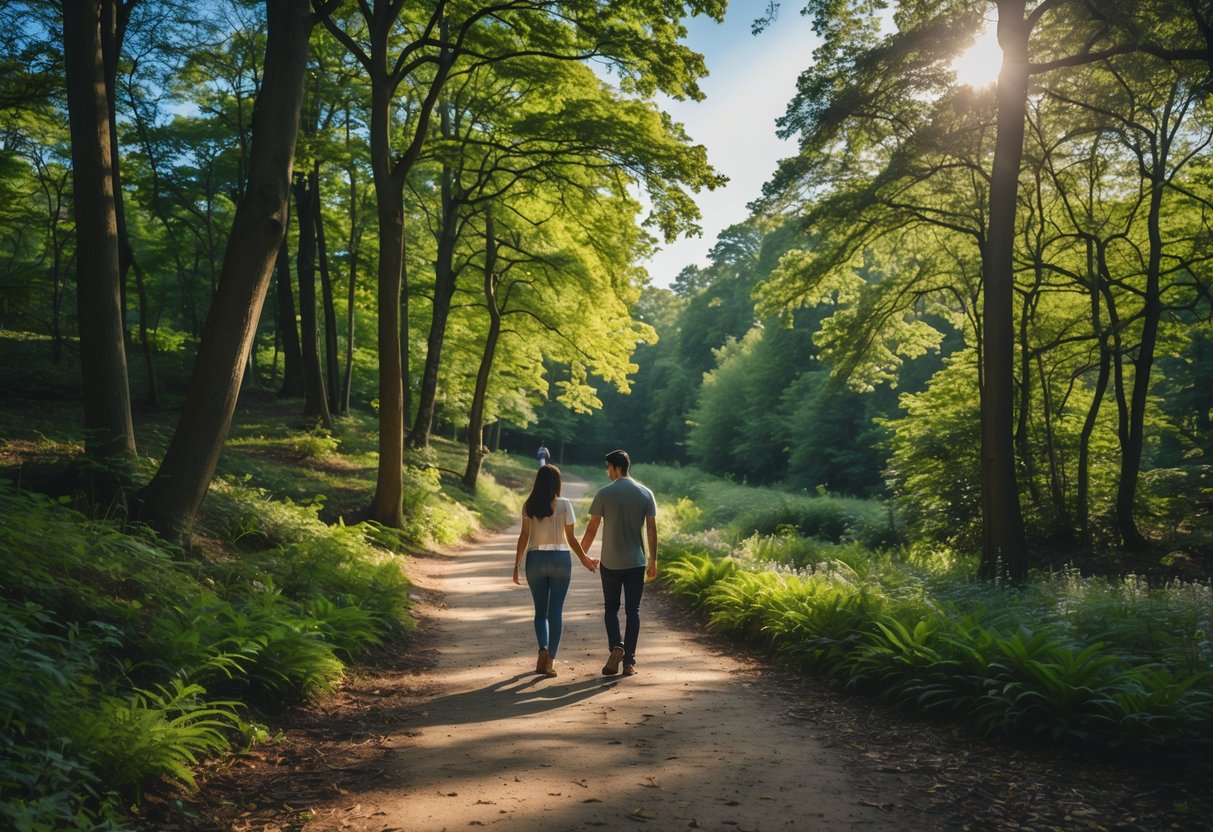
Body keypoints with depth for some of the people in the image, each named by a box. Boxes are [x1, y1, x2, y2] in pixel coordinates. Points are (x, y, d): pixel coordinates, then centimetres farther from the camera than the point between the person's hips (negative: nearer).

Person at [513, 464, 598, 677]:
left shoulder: (528, 506, -1)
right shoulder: (564, 505, -6)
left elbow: (524, 536, -3)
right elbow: (571, 538, -3)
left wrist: (517, 564, 4)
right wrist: (585, 559, 9)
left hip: (535, 559, 1)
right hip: (560, 559, -1)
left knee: (540, 610, 14)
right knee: (555, 611, 6)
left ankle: (543, 649, -8)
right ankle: (550, 660, 4)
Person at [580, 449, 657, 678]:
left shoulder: (604, 494, -6)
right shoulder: (646, 494, 1)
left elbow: (592, 528, -3)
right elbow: (651, 529, -1)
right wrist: (653, 560, 5)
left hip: (610, 563, -2)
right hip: (636, 562, 2)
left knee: (611, 608, 12)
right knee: (632, 610, 8)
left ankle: (616, 647, -10)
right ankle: (629, 661, 7)